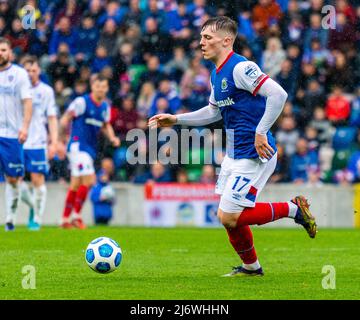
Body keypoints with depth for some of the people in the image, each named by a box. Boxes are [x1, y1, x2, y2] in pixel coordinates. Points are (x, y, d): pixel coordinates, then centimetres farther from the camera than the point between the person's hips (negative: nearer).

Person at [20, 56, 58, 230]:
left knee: (37, 179, -6)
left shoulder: (46, 91, 4)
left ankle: (37, 219, 3)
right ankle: (33, 205, 24)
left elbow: (52, 118, 4)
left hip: (37, 143, -2)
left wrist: (53, 142, -4)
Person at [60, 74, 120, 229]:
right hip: (78, 145, -7)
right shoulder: (82, 102, -11)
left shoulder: (105, 106, 10)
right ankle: (76, 216, -8)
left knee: (76, 184, 11)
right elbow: (65, 120, -10)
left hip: (91, 148, 7)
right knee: (88, 180, -17)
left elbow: (106, 125, 25)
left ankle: (65, 219, 17)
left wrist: (113, 138, 7)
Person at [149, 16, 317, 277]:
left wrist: (260, 133, -26)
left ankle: (293, 209, 1)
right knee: (228, 216, 11)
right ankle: (251, 267, 28)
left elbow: (278, 94, -27)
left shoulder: (240, 68, -19)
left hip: (254, 154, -9)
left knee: (229, 217, -11)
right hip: (234, 153, 9)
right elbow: (214, 111, 25)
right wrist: (176, 120, 19)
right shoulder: (217, 74, 11)